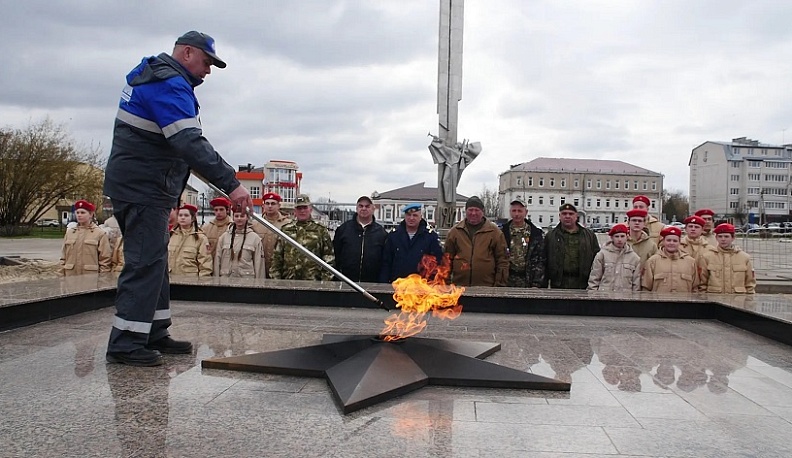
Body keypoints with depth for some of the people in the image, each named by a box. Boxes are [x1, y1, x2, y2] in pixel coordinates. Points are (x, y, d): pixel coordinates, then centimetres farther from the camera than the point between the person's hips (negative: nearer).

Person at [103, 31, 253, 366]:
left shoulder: (153, 76, 18)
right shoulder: (169, 85, -16)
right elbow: (191, 143, -28)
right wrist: (231, 184, -32)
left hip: (141, 186, 11)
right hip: (142, 188, -11)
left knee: (153, 261, 12)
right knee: (145, 263, -10)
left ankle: (154, 335, 18)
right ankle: (125, 344, -7)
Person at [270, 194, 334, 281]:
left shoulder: (321, 231, 5)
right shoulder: (285, 230, 11)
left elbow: (328, 259, 3)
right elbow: (276, 257, 11)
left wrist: (326, 282, -5)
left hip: (313, 283, -1)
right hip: (288, 282, 2)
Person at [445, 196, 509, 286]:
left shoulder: (494, 232, 6)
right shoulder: (454, 231, 11)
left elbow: (502, 259, 5)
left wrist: (500, 284, -1)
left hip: (486, 286, -1)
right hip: (459, 286, 2)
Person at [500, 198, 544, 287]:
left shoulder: (537, 234, 7)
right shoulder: (502, 233, 8)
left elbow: (539, 260, 3)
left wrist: (536, 284, -5)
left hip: (527, 283, 0)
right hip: (506, 282, 0)